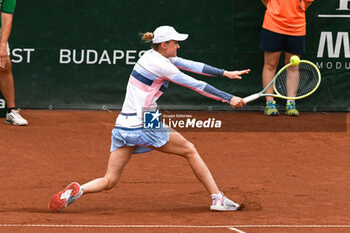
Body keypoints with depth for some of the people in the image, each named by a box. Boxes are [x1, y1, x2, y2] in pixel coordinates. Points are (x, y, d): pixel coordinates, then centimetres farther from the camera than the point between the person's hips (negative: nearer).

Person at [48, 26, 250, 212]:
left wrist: (225, 73, 18)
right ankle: (218, 198, 9)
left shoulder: (155, 56, 14)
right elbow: (195, 84, -13)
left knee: (109, 181, 5)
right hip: (143, 126, -8)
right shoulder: (159, 65, -12)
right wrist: (229, 98, -10)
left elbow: (191, 65, 18)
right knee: (189, 150, 9)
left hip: (123, 126, 8)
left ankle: (78, 190, -21)